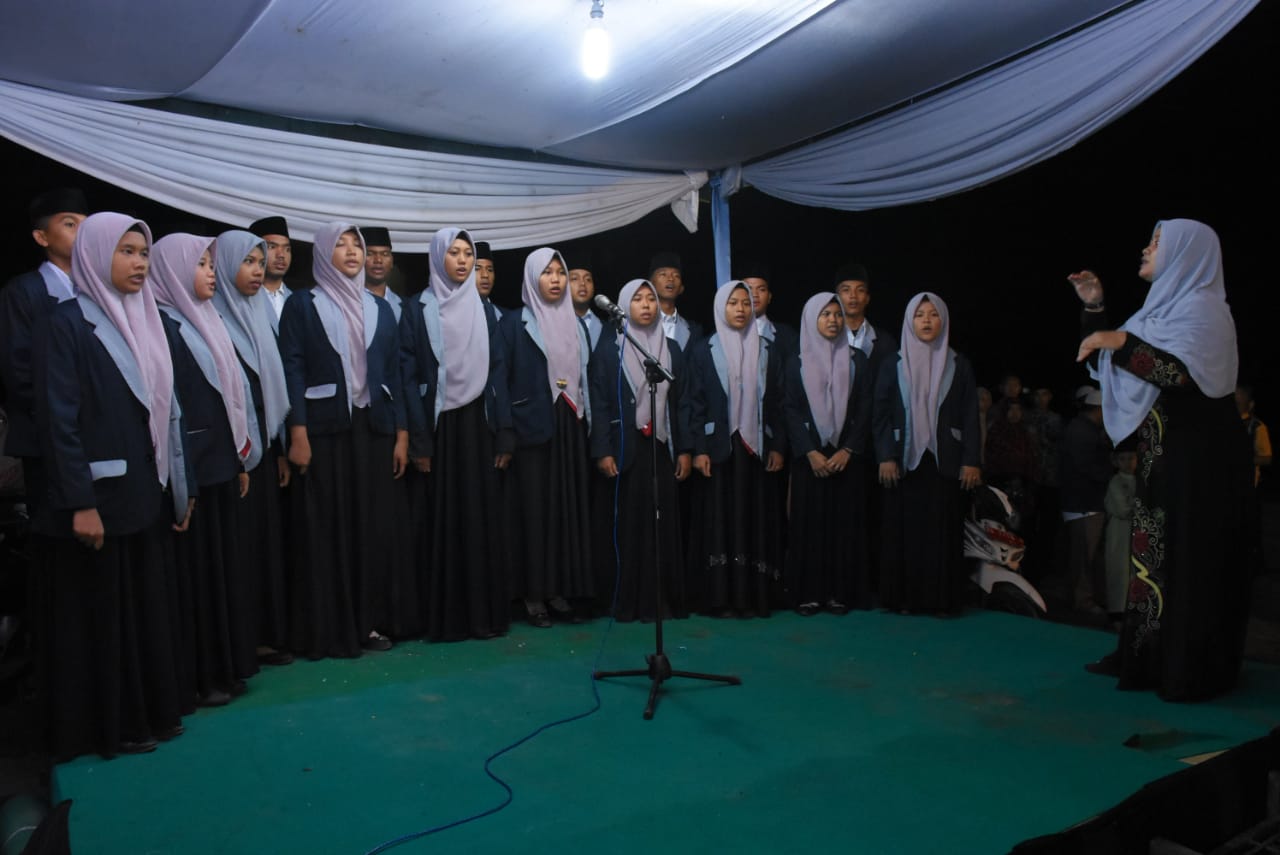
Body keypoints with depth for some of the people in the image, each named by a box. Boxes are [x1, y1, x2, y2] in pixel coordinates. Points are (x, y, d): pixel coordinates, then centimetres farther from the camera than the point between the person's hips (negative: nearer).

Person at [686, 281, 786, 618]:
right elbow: (696, 403, -1)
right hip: (719, 448, -2)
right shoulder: (704, 350, 3)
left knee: (756, 520, 3)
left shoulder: (769, 350, 8)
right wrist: (699, 450, -9)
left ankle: (754, 596, 10)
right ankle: (721, 597, 6)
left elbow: (778, 401, 8)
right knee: (719, 520, 0)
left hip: (757, 448, 2)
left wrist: (778, 447, 1)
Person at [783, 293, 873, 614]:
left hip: (847, 456, 1)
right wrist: (810, 452, -12)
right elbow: (791, 410, -1)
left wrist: (848, 450, -10)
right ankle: (808, 593, 6)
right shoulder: (797, 363, 5)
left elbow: (865, 409, 2)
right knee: (809, 523, 0)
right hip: (808, 456, -1)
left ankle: (841, 592, 9)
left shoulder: (857, 361, 7)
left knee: (845, 523, 1)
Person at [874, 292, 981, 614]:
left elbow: (970, 416, 4)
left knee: (942, 529, 2)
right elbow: (880, 414, 2)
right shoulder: (893, 365, 5)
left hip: (944, 460, 0)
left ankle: (940, 598, 10)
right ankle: (904, 596, 9)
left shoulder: (959, 365, 6)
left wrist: (971, 460, -3)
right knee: (904, 527, 1)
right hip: (904, 460, 0)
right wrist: (885, 457, -7)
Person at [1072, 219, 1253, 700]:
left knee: (1188, 559, -5)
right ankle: (1147, 656, 19)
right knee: (1155, 554, 11)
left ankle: (1192, 671, 3)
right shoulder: (1165, 305, 17)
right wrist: (1095, 308, 11)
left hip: (1196, 457, -9)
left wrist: (1123, 341, -23)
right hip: (1162, 456, 9)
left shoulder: (1201, 305, -10)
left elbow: (1182, 373, -26)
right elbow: (1109, 362, 20)